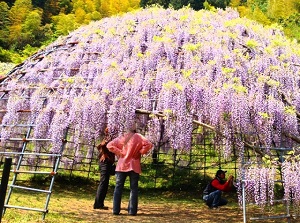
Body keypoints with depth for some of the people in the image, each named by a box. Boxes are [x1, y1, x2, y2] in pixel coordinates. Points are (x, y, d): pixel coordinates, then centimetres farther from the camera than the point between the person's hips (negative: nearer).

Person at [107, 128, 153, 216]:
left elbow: (109, 145, 3)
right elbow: (149, 145, -12)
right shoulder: (138, 137, 1)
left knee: (118, 187, 7)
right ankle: (132, 211, 1)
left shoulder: (121, 137, 9)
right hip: (134, 166, -2)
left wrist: (119, 152, 2)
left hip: (121, 166, 2)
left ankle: (116, 210, 3)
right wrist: (140, 152, -2)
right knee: (133, 188, 4)